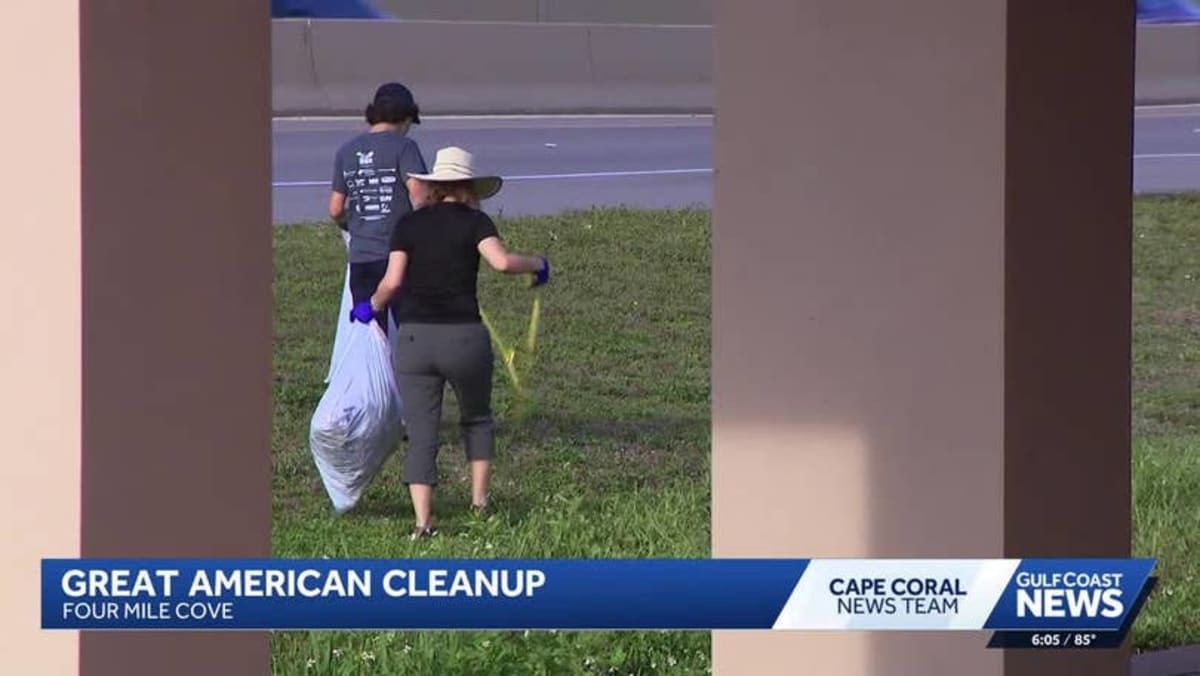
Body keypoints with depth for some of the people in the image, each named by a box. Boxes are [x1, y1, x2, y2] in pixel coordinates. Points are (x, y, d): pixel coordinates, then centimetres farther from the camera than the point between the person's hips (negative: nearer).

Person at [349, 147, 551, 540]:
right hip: (464, 337, -1)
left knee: (421, 434, 1)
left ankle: (423, 522, -9)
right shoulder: (474, 221, 1)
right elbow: (502, 262, -14)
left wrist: (372, 307, 17)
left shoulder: (409, 224, 7)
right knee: (476, 419, 24)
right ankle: (479, 500, 23)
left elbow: (392, 281, -1)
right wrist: (537, 265, 4)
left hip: (413, 338, 1)